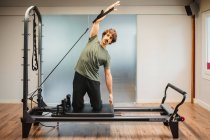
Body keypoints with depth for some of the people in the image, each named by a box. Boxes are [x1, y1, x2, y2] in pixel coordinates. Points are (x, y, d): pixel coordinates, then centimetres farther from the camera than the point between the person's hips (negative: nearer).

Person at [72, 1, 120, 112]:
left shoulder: (106, 56, 7)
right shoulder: (93, 40, 5)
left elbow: (108, 75, 6)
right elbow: (97, 21, 0)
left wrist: (110, 93, 2)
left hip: (93, 81, 1)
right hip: (79, 76, -1)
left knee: (97, 108, 4)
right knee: (77, 107, 1)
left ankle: (94, 102, 40)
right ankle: (81, 102, 37)